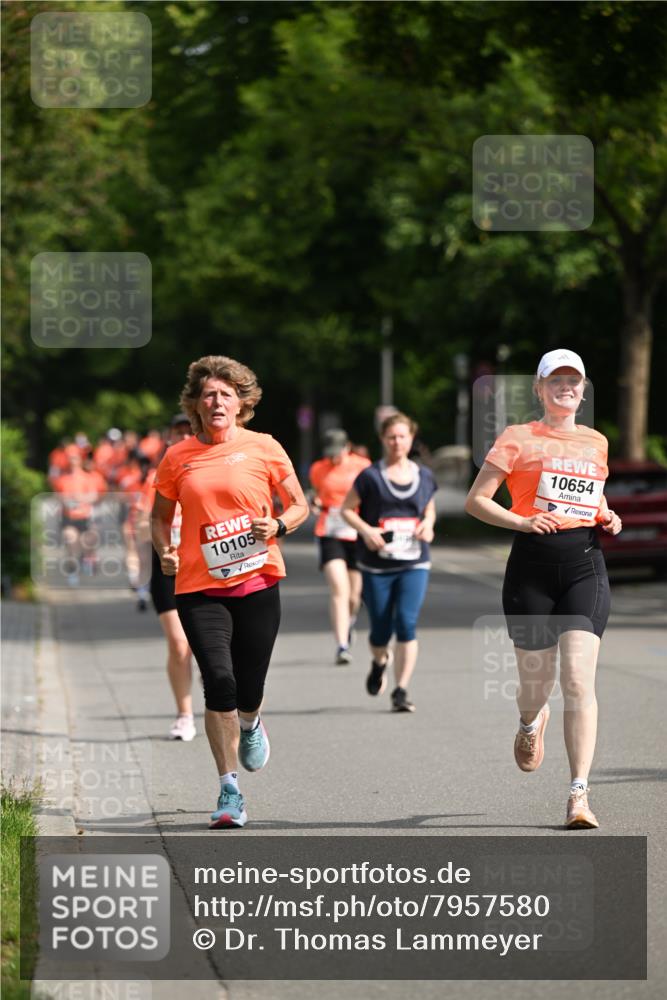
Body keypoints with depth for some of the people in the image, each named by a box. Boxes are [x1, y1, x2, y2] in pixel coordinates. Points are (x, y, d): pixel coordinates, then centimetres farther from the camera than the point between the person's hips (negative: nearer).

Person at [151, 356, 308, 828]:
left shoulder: (263, 448, 2)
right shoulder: (178, 457, 5)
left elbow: (299, 506, 10)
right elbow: (160, 515, 17)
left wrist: (278, 526, -11)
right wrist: (165, 550, -3)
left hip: (257, 581, 0)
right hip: (199, 587, 0)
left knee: (248, 690, 3)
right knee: (219, 679, -14)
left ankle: (250, 725, 43)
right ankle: (230, 791, -6)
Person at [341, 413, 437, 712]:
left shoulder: (424, 477, 8)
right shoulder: (370, 476, -2)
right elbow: (347, 509, 3)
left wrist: (427, 525, 0)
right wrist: (366, 530, -15)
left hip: (414, 564, 1)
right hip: (377, 564, -1)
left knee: (407, 624, -14)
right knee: (380, 630, 6)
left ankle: (401, 691, -9)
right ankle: (379, 663, 42)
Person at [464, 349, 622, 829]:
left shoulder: (596, 442, 15)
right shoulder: (519, 438, 3)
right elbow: (476, 500, 0)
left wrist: (608, 518, 10)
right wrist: (522, 521, -14)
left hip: (585, 565, 2)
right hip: (533, 566, -2)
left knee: (579, 679, -14)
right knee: (537, 681, 5)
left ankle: (579, 795, -16)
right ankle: (532, 722, 45)